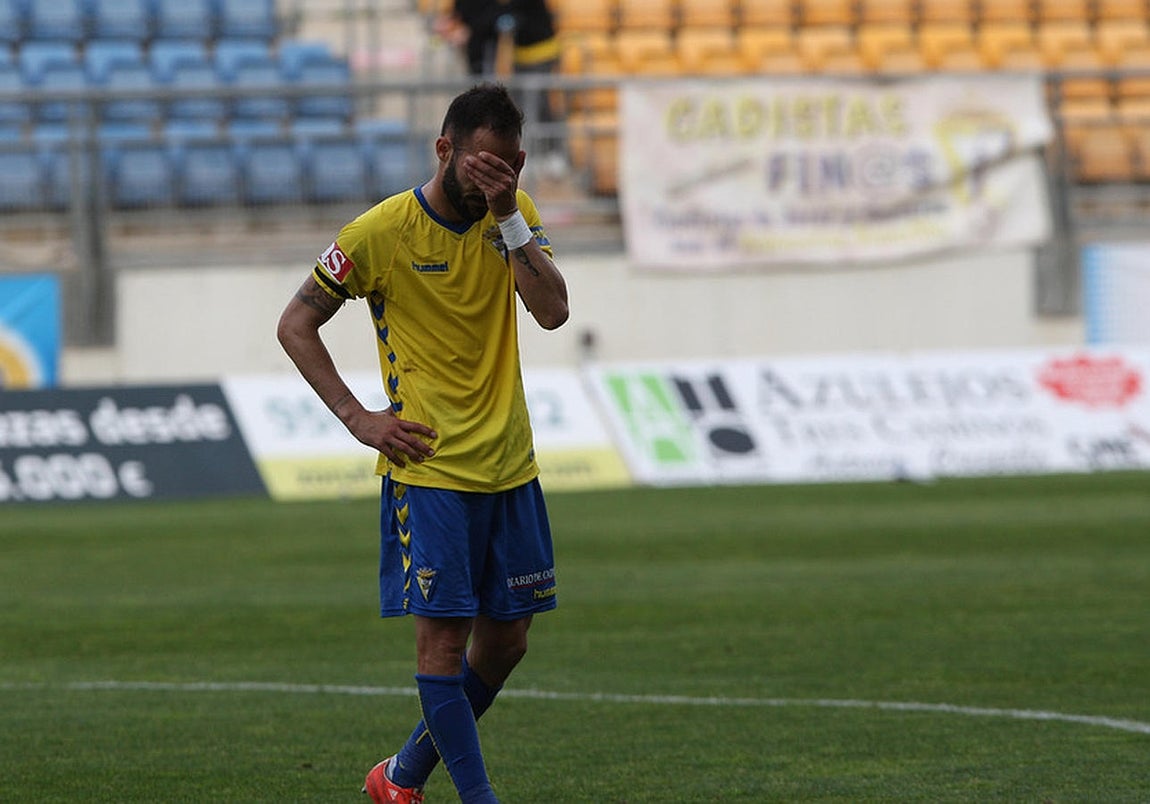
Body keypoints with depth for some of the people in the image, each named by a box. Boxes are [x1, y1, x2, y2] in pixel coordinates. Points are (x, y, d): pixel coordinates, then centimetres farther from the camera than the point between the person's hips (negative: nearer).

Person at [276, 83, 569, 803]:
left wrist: (507, 216, -17)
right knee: (445, 636, -10)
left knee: (506, 639, 9)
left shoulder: (514, 213, 4)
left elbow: (553, 311, -10)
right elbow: (296, 325, -1)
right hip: (428, 468, -5)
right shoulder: (381, 232, -9)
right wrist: (358, 418, -9)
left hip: (511, 468, 5)